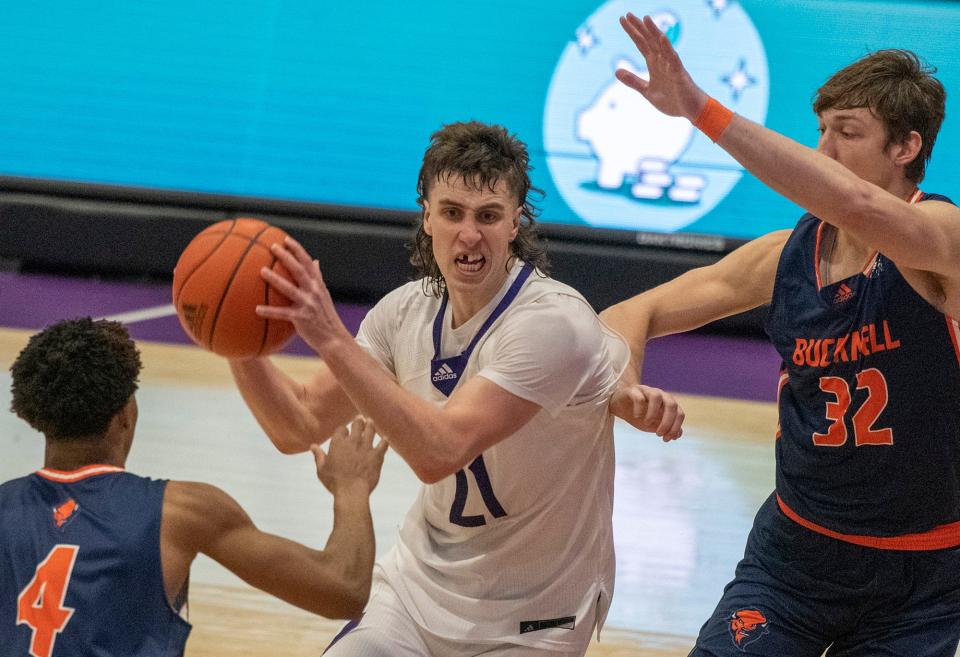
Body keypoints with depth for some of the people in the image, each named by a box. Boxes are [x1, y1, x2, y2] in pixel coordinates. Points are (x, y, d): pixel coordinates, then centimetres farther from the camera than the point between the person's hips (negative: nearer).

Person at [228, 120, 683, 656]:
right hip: (417, 588, 5)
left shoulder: (553, 322, -25)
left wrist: (332, 339, -40)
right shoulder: (408, 310, -4)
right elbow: (299, 427, -1)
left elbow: (441, 451, -35)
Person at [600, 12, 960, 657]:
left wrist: (702, 109, -43)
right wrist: (626, 384, -20)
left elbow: (855, 205, -40)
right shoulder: (785, 256, -3)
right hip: (795, 550, 3)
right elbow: (634, 314, 4)